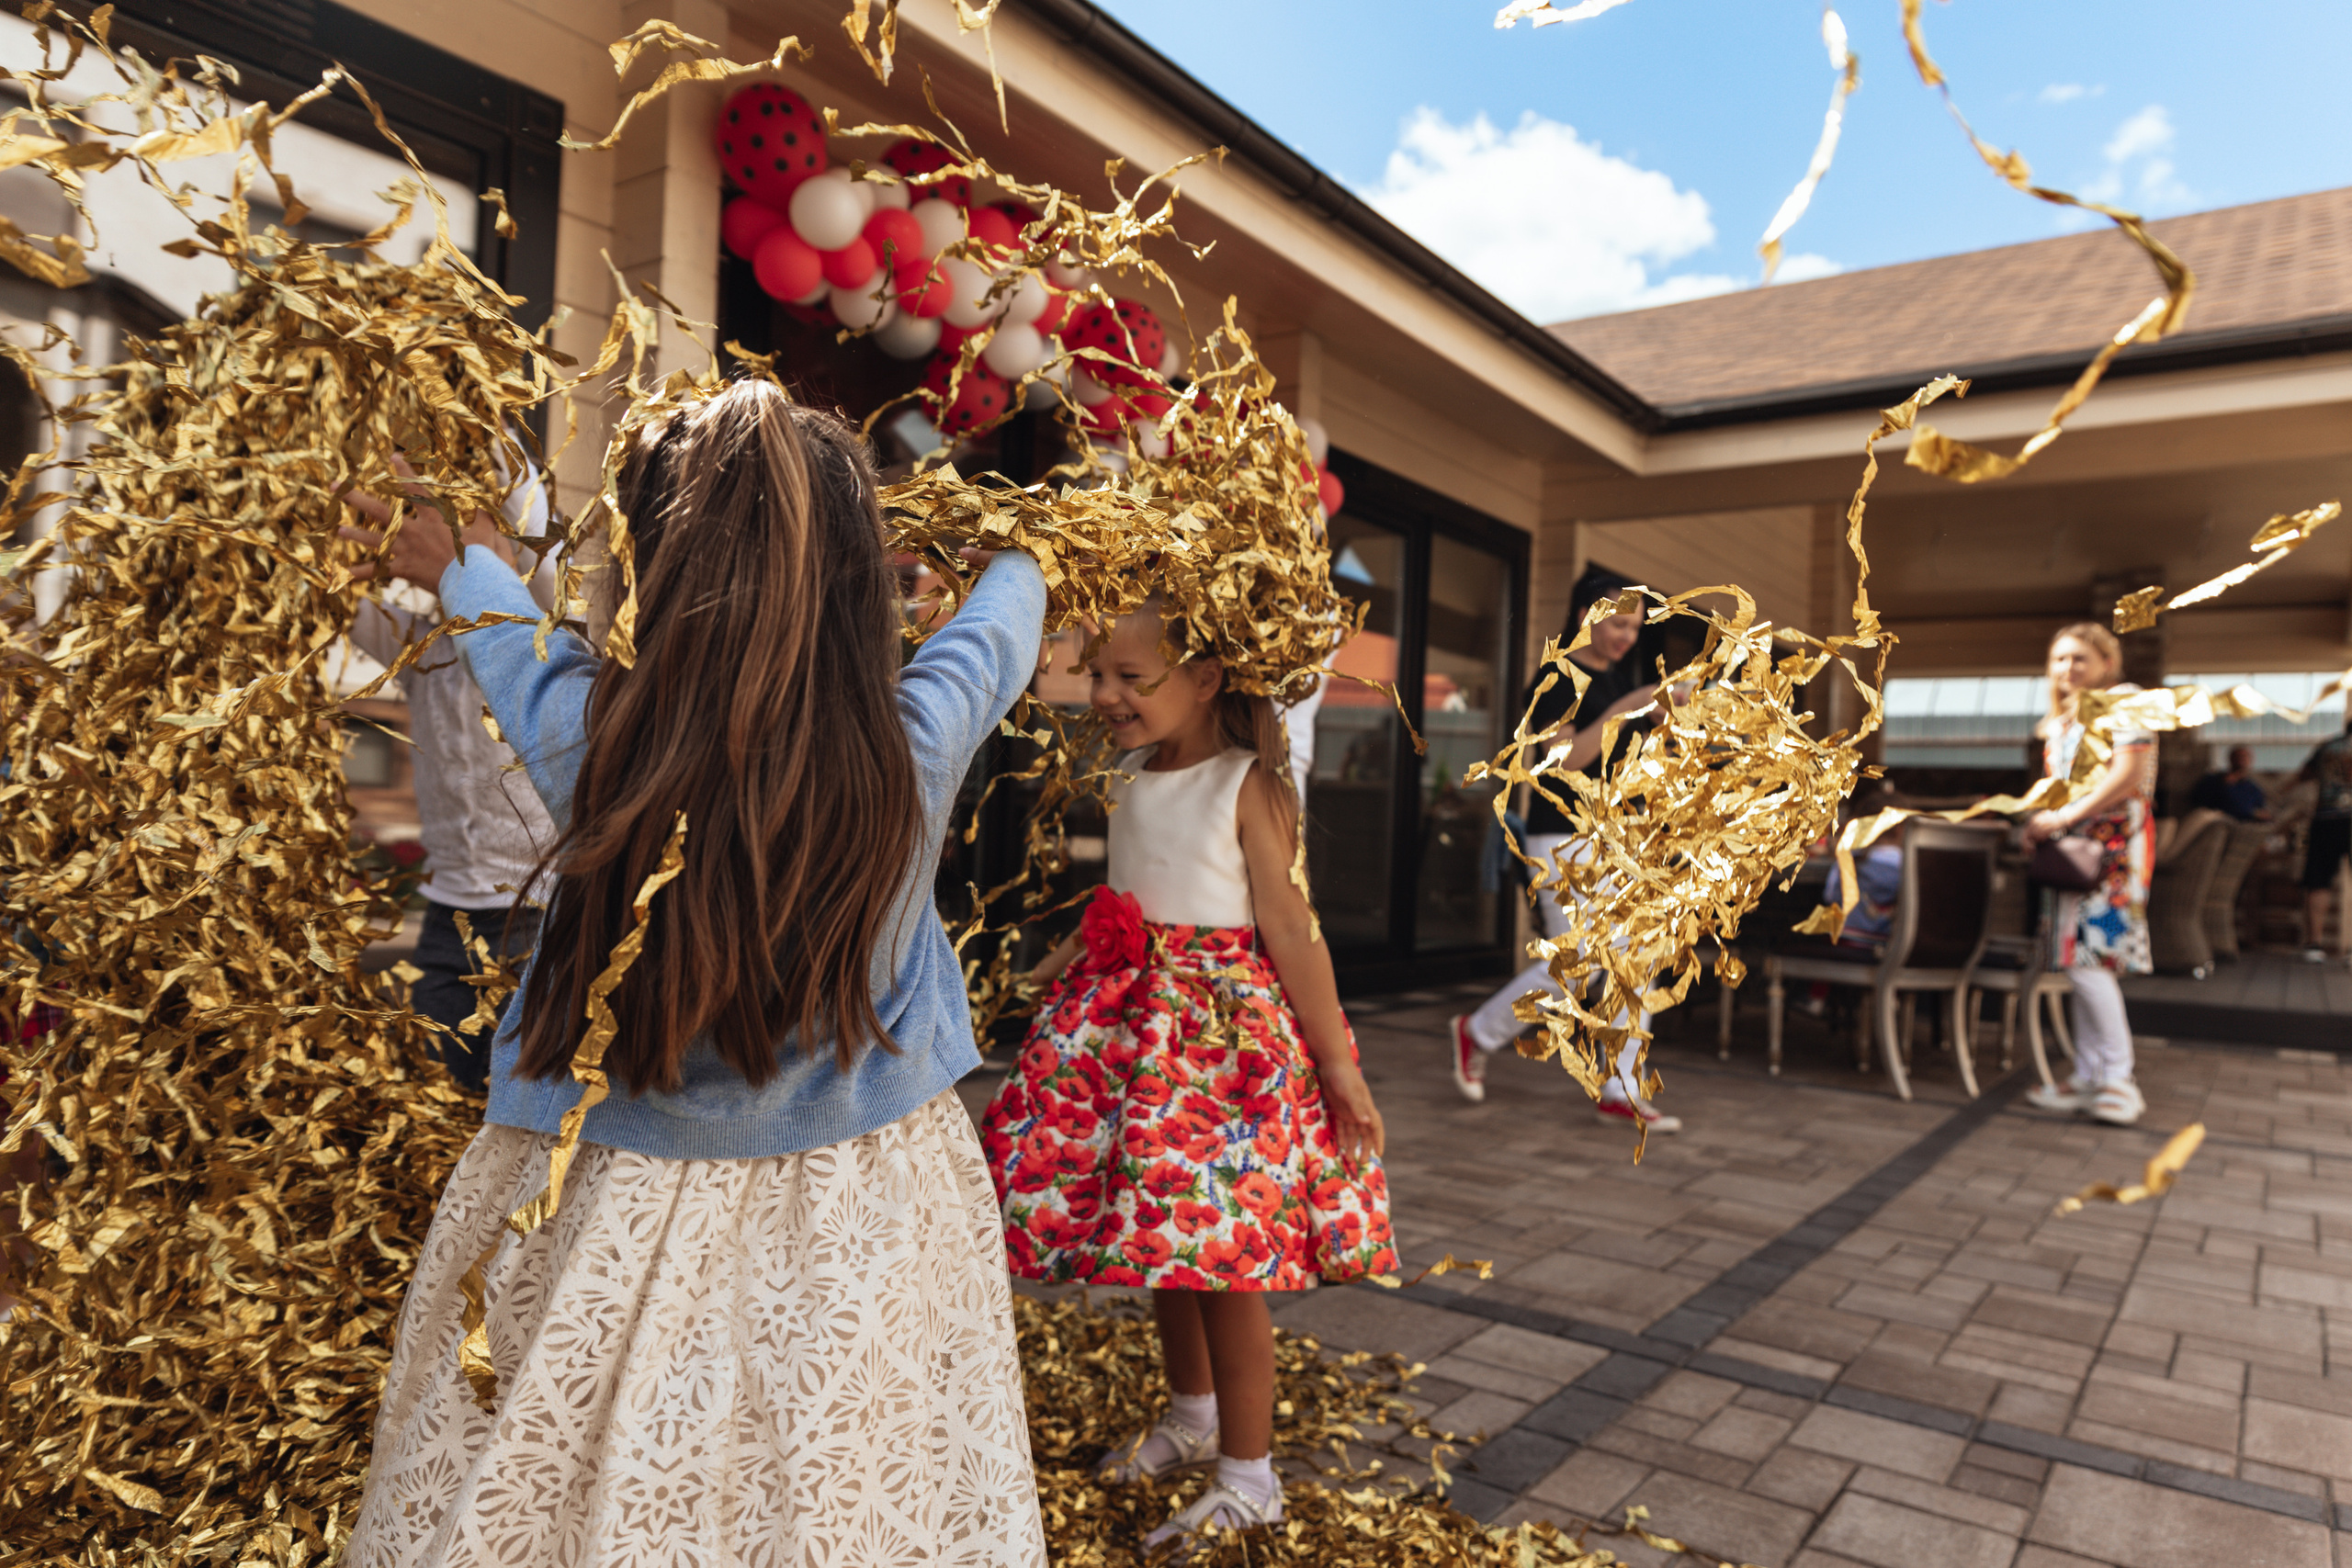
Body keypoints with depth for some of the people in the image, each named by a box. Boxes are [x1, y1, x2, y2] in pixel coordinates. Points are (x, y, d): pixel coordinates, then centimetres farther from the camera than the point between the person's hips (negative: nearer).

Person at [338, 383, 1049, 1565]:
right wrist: (1020, 555, 28)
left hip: (628, 1222, 0)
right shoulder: (917, 743, -19)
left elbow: (510, 634, 5)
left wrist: (465, 564, 28)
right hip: (865, 1232, 1)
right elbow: (1001, 627, 5)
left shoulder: (589, 738, -20)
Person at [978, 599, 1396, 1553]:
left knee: (1221, 1255, 0)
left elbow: (1290, 929, -16)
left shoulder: (1248, 786, -14)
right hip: (1133, 1023, 7)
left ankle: (1249, 1477, 18)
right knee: (1160, 1234, 18)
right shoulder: (1128, 781, 6)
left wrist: (1338, 1066, -16)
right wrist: (1074, 951, 14)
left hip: (1226, 1028, -7)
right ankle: (1193, 1417, 40)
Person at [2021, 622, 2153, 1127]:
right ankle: (2088, 1077, 11)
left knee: (2089, 957, -13)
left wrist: (2064, 817, -18)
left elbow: (2128, 774, -16)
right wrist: (2036, 820, 2)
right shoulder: (2061, 722, 21)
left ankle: (2118, 1080, -6)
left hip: (2111, 844, -8)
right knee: (2081, 959, 7)